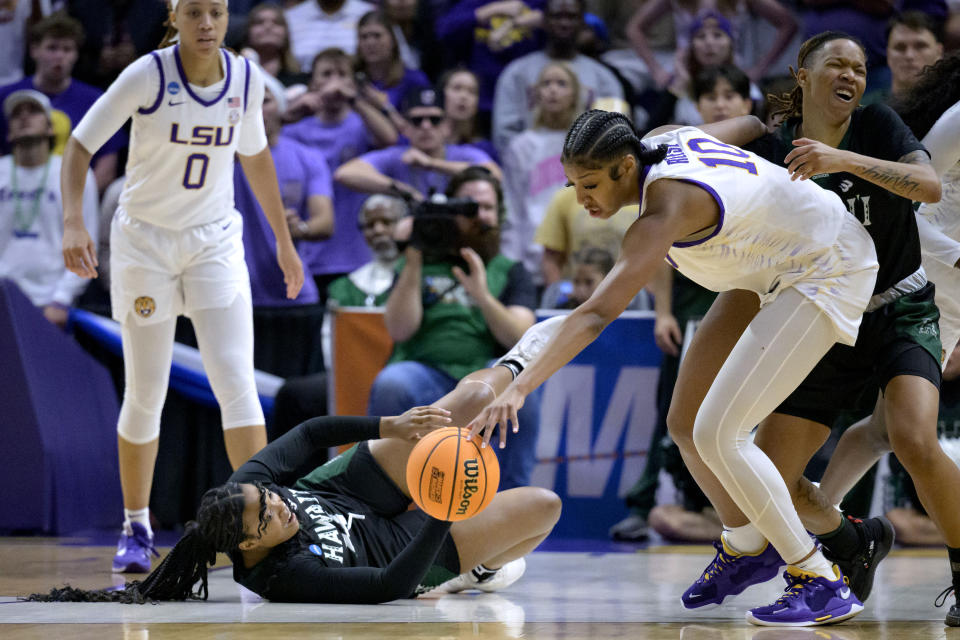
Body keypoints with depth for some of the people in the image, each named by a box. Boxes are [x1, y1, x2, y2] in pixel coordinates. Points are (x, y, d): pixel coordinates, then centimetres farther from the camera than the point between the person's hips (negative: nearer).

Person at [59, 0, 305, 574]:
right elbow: (80, 145, -11)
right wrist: (74, 222, -26)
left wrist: (284, 240, 19)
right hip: (144, 242, -2)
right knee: (144, 394, 3)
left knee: (237, 382, -12)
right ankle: (136, 529, 20)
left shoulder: (246, 79, -3)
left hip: (216, 243, 2)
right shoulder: (147, 76, -15)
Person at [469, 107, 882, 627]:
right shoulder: (660, 140, -8)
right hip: (775, 260, 10)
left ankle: (824, 584, -10)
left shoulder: (666, 209, -32)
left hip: (828, 272, -10)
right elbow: (751, 126, 10)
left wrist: (519, 388, -49)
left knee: (717, 433, -17)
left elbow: (597, 313, -42)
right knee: (688, 414, 12)